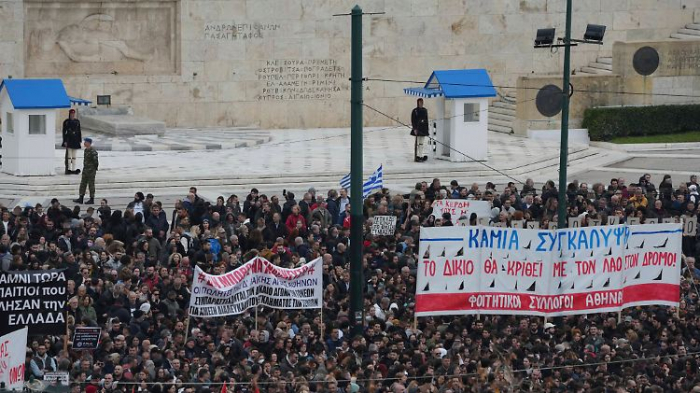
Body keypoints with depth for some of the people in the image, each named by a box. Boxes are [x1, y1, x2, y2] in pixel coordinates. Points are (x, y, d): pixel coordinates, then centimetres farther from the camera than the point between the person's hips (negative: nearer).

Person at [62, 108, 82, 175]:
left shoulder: (77, 121, 9)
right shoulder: (66, 122, -3)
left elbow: (79, 131, 13)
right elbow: (64, 132, -5)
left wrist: (80, 140, 9)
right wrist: (65, 141, -11)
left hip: (75, 140, 5)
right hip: (69, 139, -5)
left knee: (74, 156, 7)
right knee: (69, 155, -6)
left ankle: (73, 169, 11)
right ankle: (69, 169, -3)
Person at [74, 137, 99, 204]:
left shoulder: (92, 151, -20)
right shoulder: (86, 150, 9)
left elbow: (96, 161, -19)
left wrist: (95, 169, -10)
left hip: (91, 171, -9)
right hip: (85, 170, 9)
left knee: (91, 184, 0)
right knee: (83, 184, 11)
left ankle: (92, 199, 9)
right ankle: (80, 198, 16)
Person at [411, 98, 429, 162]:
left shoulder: (425, 110, 10)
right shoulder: (415, 111, -6)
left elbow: (426, 120, 14)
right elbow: (413, 120, -8)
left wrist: (427, 129, 11)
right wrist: (415, 129, -16)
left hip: (423, 128, 5)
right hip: (417, 128, -5)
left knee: (421, 143, 8)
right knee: (417, 143, -5)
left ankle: (420, 156, 11)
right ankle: (416, 157, -4)